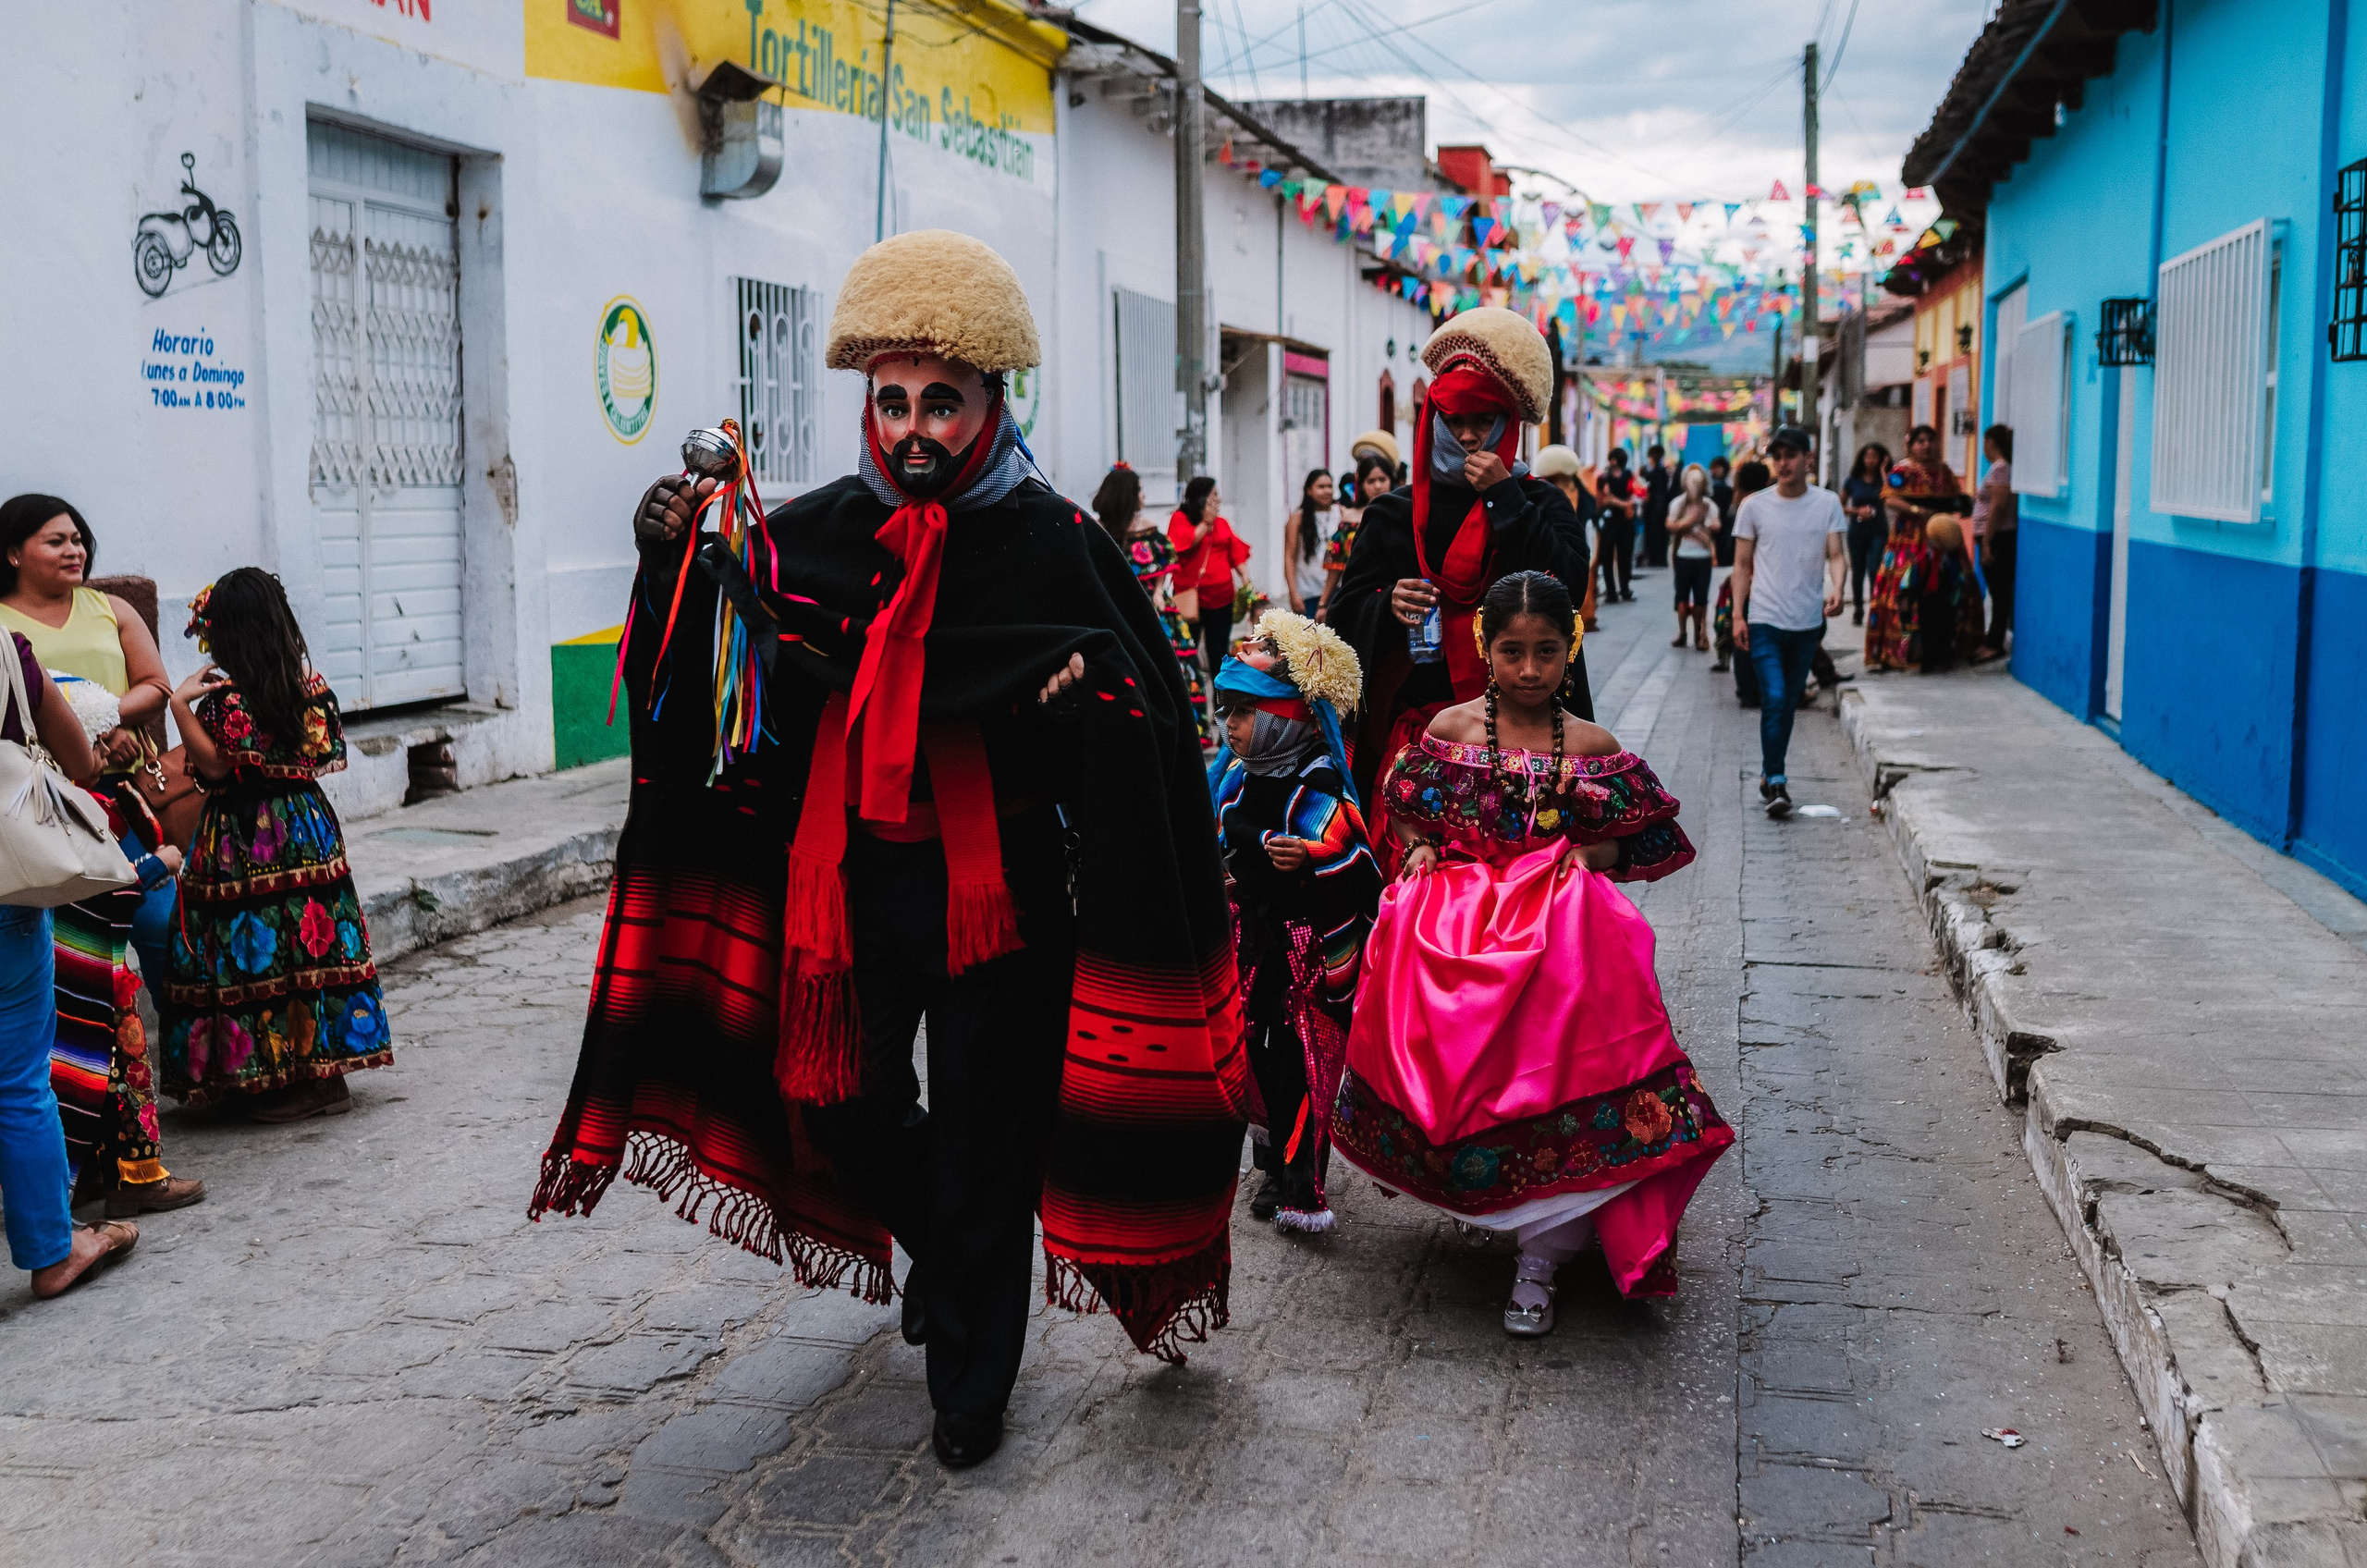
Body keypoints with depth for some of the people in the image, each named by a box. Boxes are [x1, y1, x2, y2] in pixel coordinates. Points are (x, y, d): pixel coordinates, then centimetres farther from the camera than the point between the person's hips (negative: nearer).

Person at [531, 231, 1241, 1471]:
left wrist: (1094, 692, -27)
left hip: (998, 891, -3)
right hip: (850, 878, 4)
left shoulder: (1052, 545, -7)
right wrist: (675, 560, -7)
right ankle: (943, 1241, 45)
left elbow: (1147, 713, -6)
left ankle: (970, 1373, 22)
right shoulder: (815, 531, 3)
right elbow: (707, 668, 9)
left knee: (983, 1131, 4)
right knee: (836, 1098, 13)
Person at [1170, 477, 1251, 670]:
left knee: (1219, 652, 7)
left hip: (1221, 596, 5)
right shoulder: (1180, 519, 0)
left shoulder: (1221, 522, 15)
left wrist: (1245, 578, 1)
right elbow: (1185, 543, -17)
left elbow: (1235, 551, 14)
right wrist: (1206, 522, -11)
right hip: (1192, 596, -5)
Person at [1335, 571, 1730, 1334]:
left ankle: (1539, 1256, -4)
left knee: (1552, 1067, -16)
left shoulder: (1592, 747, 6)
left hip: (1557, 920, -1)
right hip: (1457, 916, 1)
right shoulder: (1452, 727, 7)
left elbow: (1622, 844, 13)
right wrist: (1420, 850, -5)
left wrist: (1583, 854, -7)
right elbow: (1409, 813, 15)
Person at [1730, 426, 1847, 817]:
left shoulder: (1827, 503, 3)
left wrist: (1836, 590, -21)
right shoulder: (1754, 507, 1)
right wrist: (1738, 615, 0)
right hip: (1765, 621, -2)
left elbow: (1835, 554, -1)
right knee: (1774, 699, -14)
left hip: (1808, 622, 2)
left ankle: (1769, 777, 25)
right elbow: (1742, 565, 6)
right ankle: (1775, 783, -11)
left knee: (1788, 704, 12)